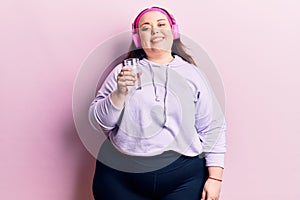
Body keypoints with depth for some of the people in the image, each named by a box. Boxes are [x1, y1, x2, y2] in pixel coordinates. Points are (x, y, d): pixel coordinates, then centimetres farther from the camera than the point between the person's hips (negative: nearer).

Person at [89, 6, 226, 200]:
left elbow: (213, 128, 3)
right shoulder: (123, 71, 4)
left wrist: (215, 177, -3)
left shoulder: (192, 74, 6)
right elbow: (99, 123, 1)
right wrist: (120, 92, -15)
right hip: (121, 174, 0)